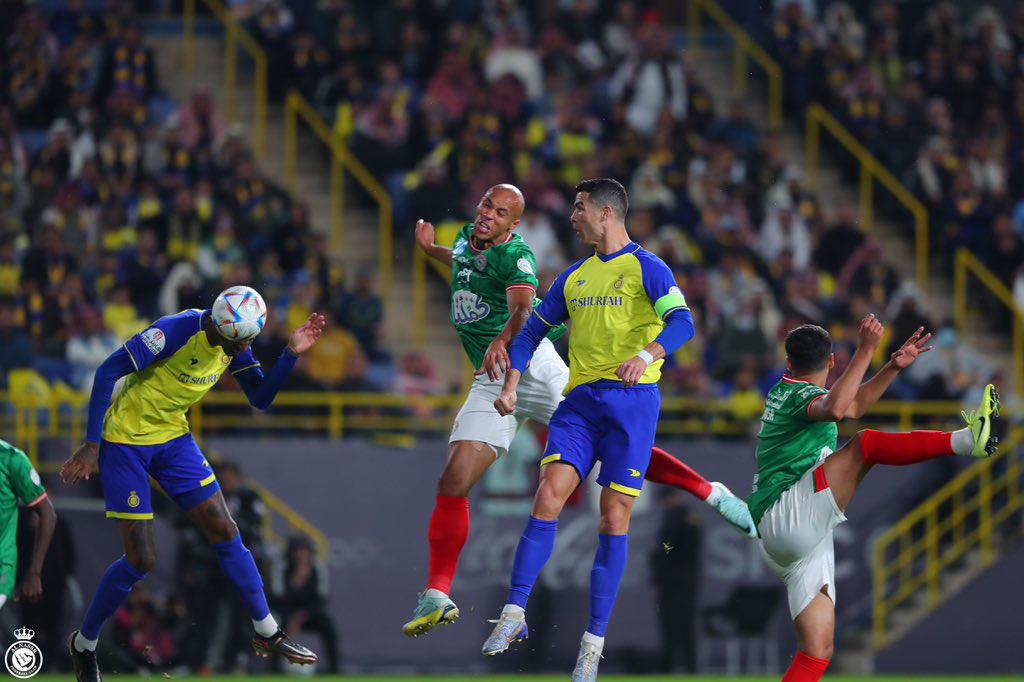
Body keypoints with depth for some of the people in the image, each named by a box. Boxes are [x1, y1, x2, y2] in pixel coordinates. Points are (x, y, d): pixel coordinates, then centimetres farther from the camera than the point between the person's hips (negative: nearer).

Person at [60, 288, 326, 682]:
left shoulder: (234, 346, -3)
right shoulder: (177, 331, -27)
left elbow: (261, 399, 3)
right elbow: (107, 372, -23)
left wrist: (291, 354, -13)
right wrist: (92, 444, -24)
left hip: (173, 438, 7)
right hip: (125, 440, -7)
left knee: (225, 533, 0)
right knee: (141, 560, -7)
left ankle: (267, 635, 10)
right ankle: (83, 645, 13)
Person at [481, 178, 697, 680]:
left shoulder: (646, 268, -2)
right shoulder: (575, 277, 17)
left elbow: (682, 323, -15)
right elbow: (534, 329, 22)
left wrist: (646, 354, -34)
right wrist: (511, 385, 8)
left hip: (631, 399, -5)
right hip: (579, 401, 5)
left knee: (614, 519, -3)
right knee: (548, 498, -12)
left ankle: (594, 642, 0)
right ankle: (514, 614, -8)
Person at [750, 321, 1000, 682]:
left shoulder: (785, 392, 22)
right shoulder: (801, 395, -5)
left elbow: (854, 404, 31)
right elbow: (834, 409, -31)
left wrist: (893, 366, 18)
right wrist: (866, 351, -28)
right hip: (786, 513, -10)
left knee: (816, 652, 3)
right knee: (865, 443, -21)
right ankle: (967, 439, -39)